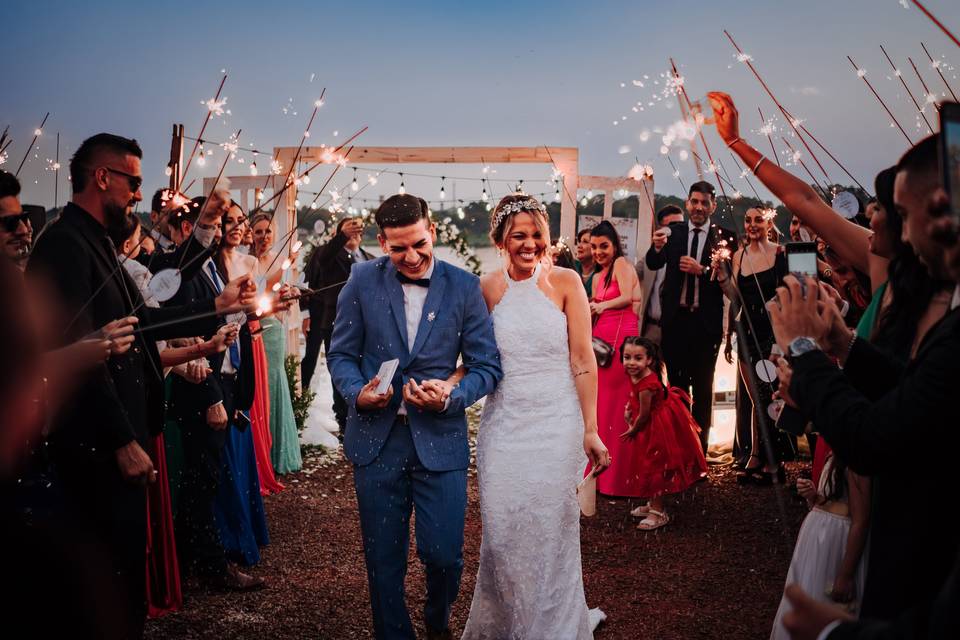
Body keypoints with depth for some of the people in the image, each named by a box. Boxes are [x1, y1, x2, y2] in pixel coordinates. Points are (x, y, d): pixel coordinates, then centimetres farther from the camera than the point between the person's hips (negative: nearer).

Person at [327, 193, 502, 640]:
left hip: (440, 439, -1)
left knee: (443, 554, 1)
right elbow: (341, 353, 5)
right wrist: (357, 393, -15)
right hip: (377, 439, 1)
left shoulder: (464, 287, -2)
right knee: (383, 561, 10)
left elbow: (487, 366, -1)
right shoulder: (363, 281, 0)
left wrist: (451, 397, -19)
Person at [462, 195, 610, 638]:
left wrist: (590, 430, -9)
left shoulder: (564, 281, -3)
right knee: (501, 530, 6)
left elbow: (583, 359, -5)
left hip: (556, 422, -2)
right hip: (503, 423, 2)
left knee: (550, 531, 4)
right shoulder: (487, 288, 4)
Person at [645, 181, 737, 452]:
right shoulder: (673, 233, 4)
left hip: (707, 321, -2)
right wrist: (657, 248, -27)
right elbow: (653, 265, -7)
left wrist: (702, 270, -22)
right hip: (675, 319, 2)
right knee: (676, 384, 12)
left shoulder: (725, 237, -3)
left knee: (703, 387, 8)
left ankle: (699, 447, 17)